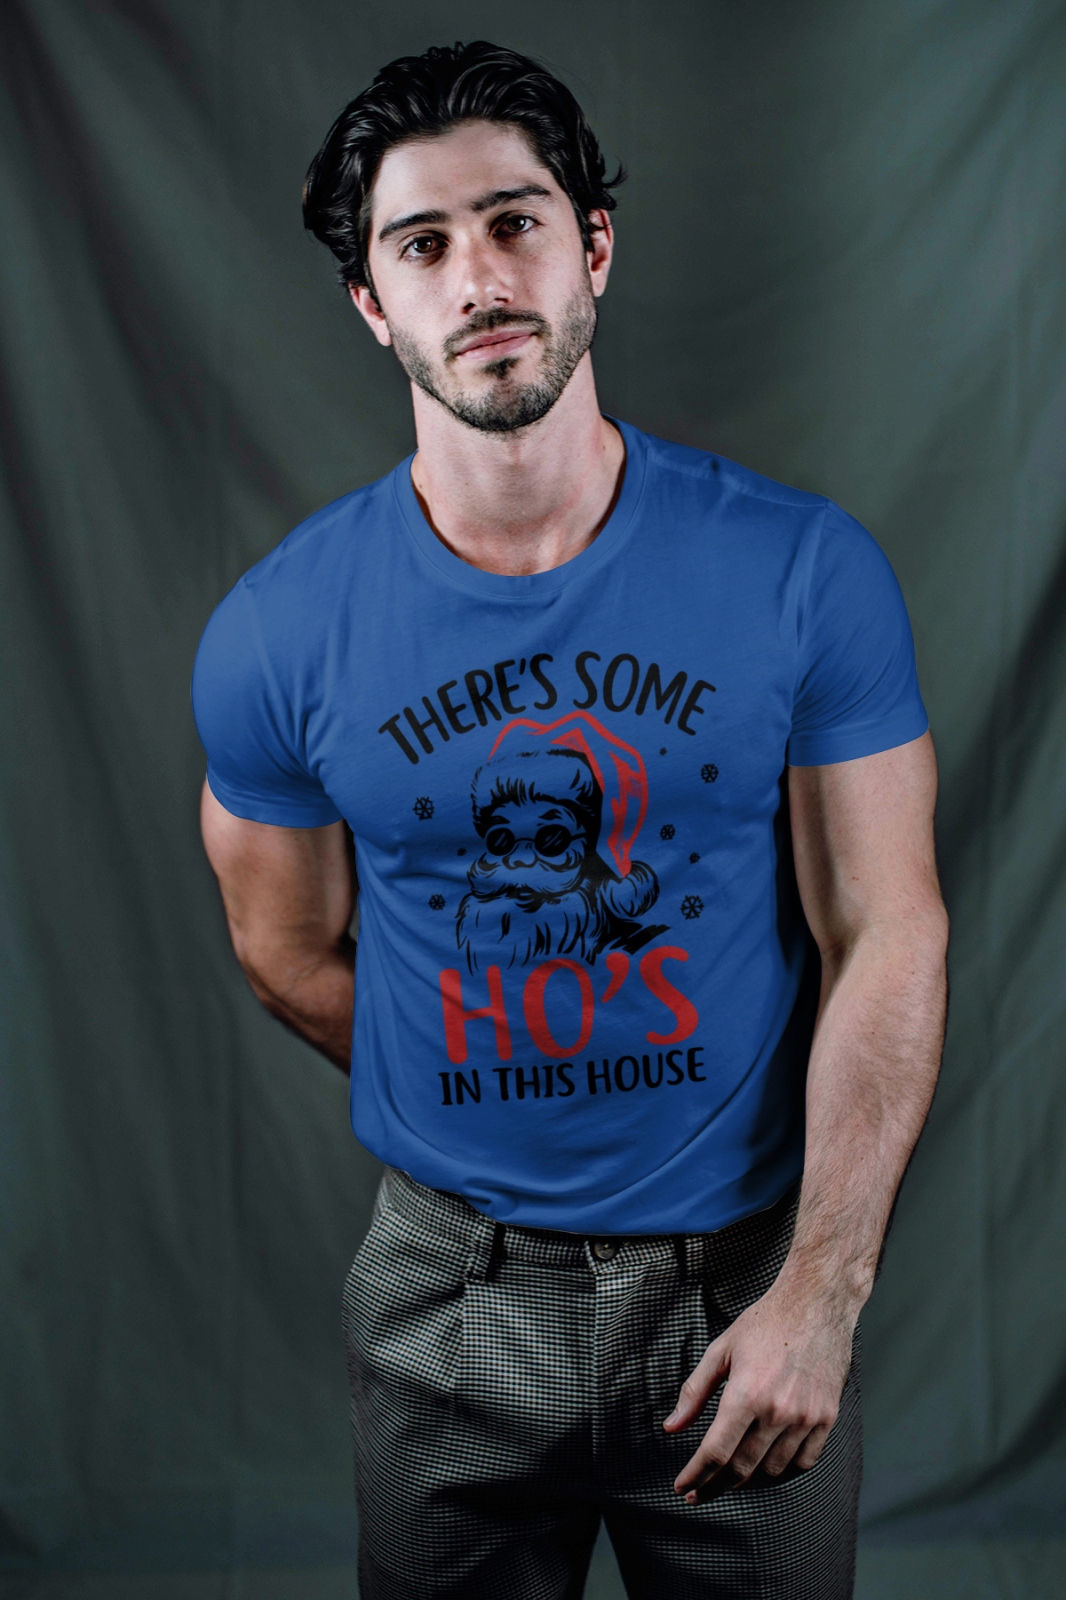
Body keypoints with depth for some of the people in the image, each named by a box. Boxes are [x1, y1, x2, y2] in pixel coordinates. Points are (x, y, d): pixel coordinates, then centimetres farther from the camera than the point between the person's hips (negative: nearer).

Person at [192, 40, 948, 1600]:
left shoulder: (807, 569, -11)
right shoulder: (275, 634, -9)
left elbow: (887, 938, -10)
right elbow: (291, 956, 5)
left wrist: (824, 1292, -15)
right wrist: (488, 1121, 10)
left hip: (753, 1279, 0)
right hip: (454, 1294, 1)